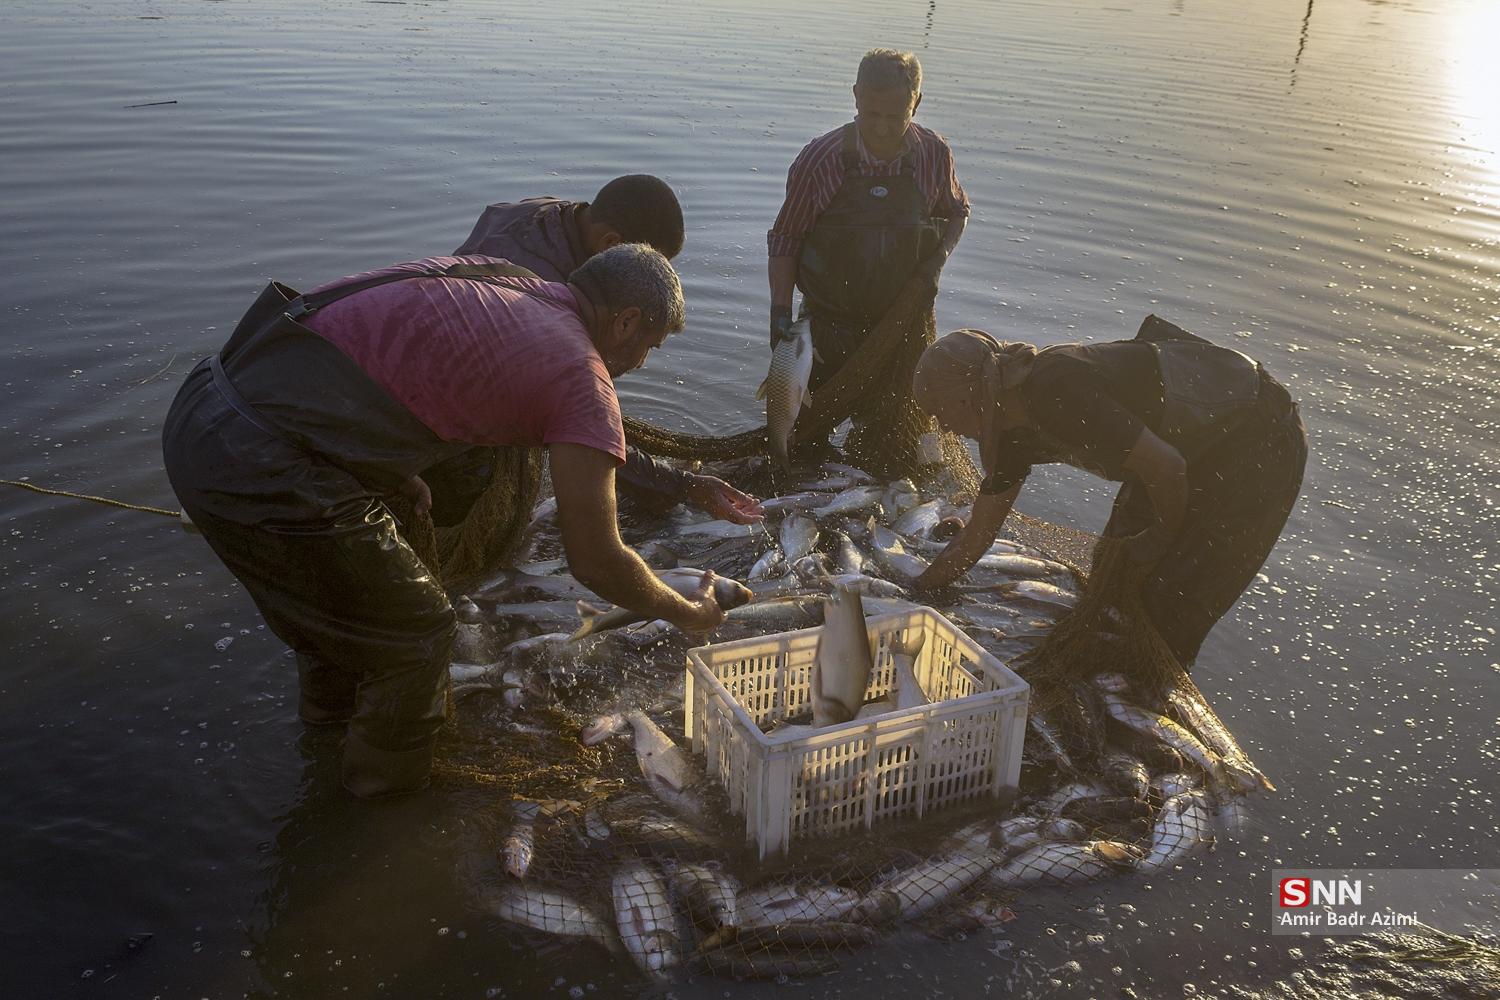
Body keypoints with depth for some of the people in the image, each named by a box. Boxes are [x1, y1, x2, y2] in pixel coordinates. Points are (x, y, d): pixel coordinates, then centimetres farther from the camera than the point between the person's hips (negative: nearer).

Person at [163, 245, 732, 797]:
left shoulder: (485, 271, 16)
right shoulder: (581, 374, -6)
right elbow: (596, 562, -4)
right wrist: (688, 613, 14)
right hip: (263, 470, -9)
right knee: (417, 634, 12)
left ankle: (331, 705, 60)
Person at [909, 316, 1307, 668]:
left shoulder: (1054, 392, -32)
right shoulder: (1016, 431, -3)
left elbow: (1166, 467, -29)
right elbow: (974, 539, 5)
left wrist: (1165, 539, -11)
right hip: (1200, 448, 9)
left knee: (1168, 603, -7)